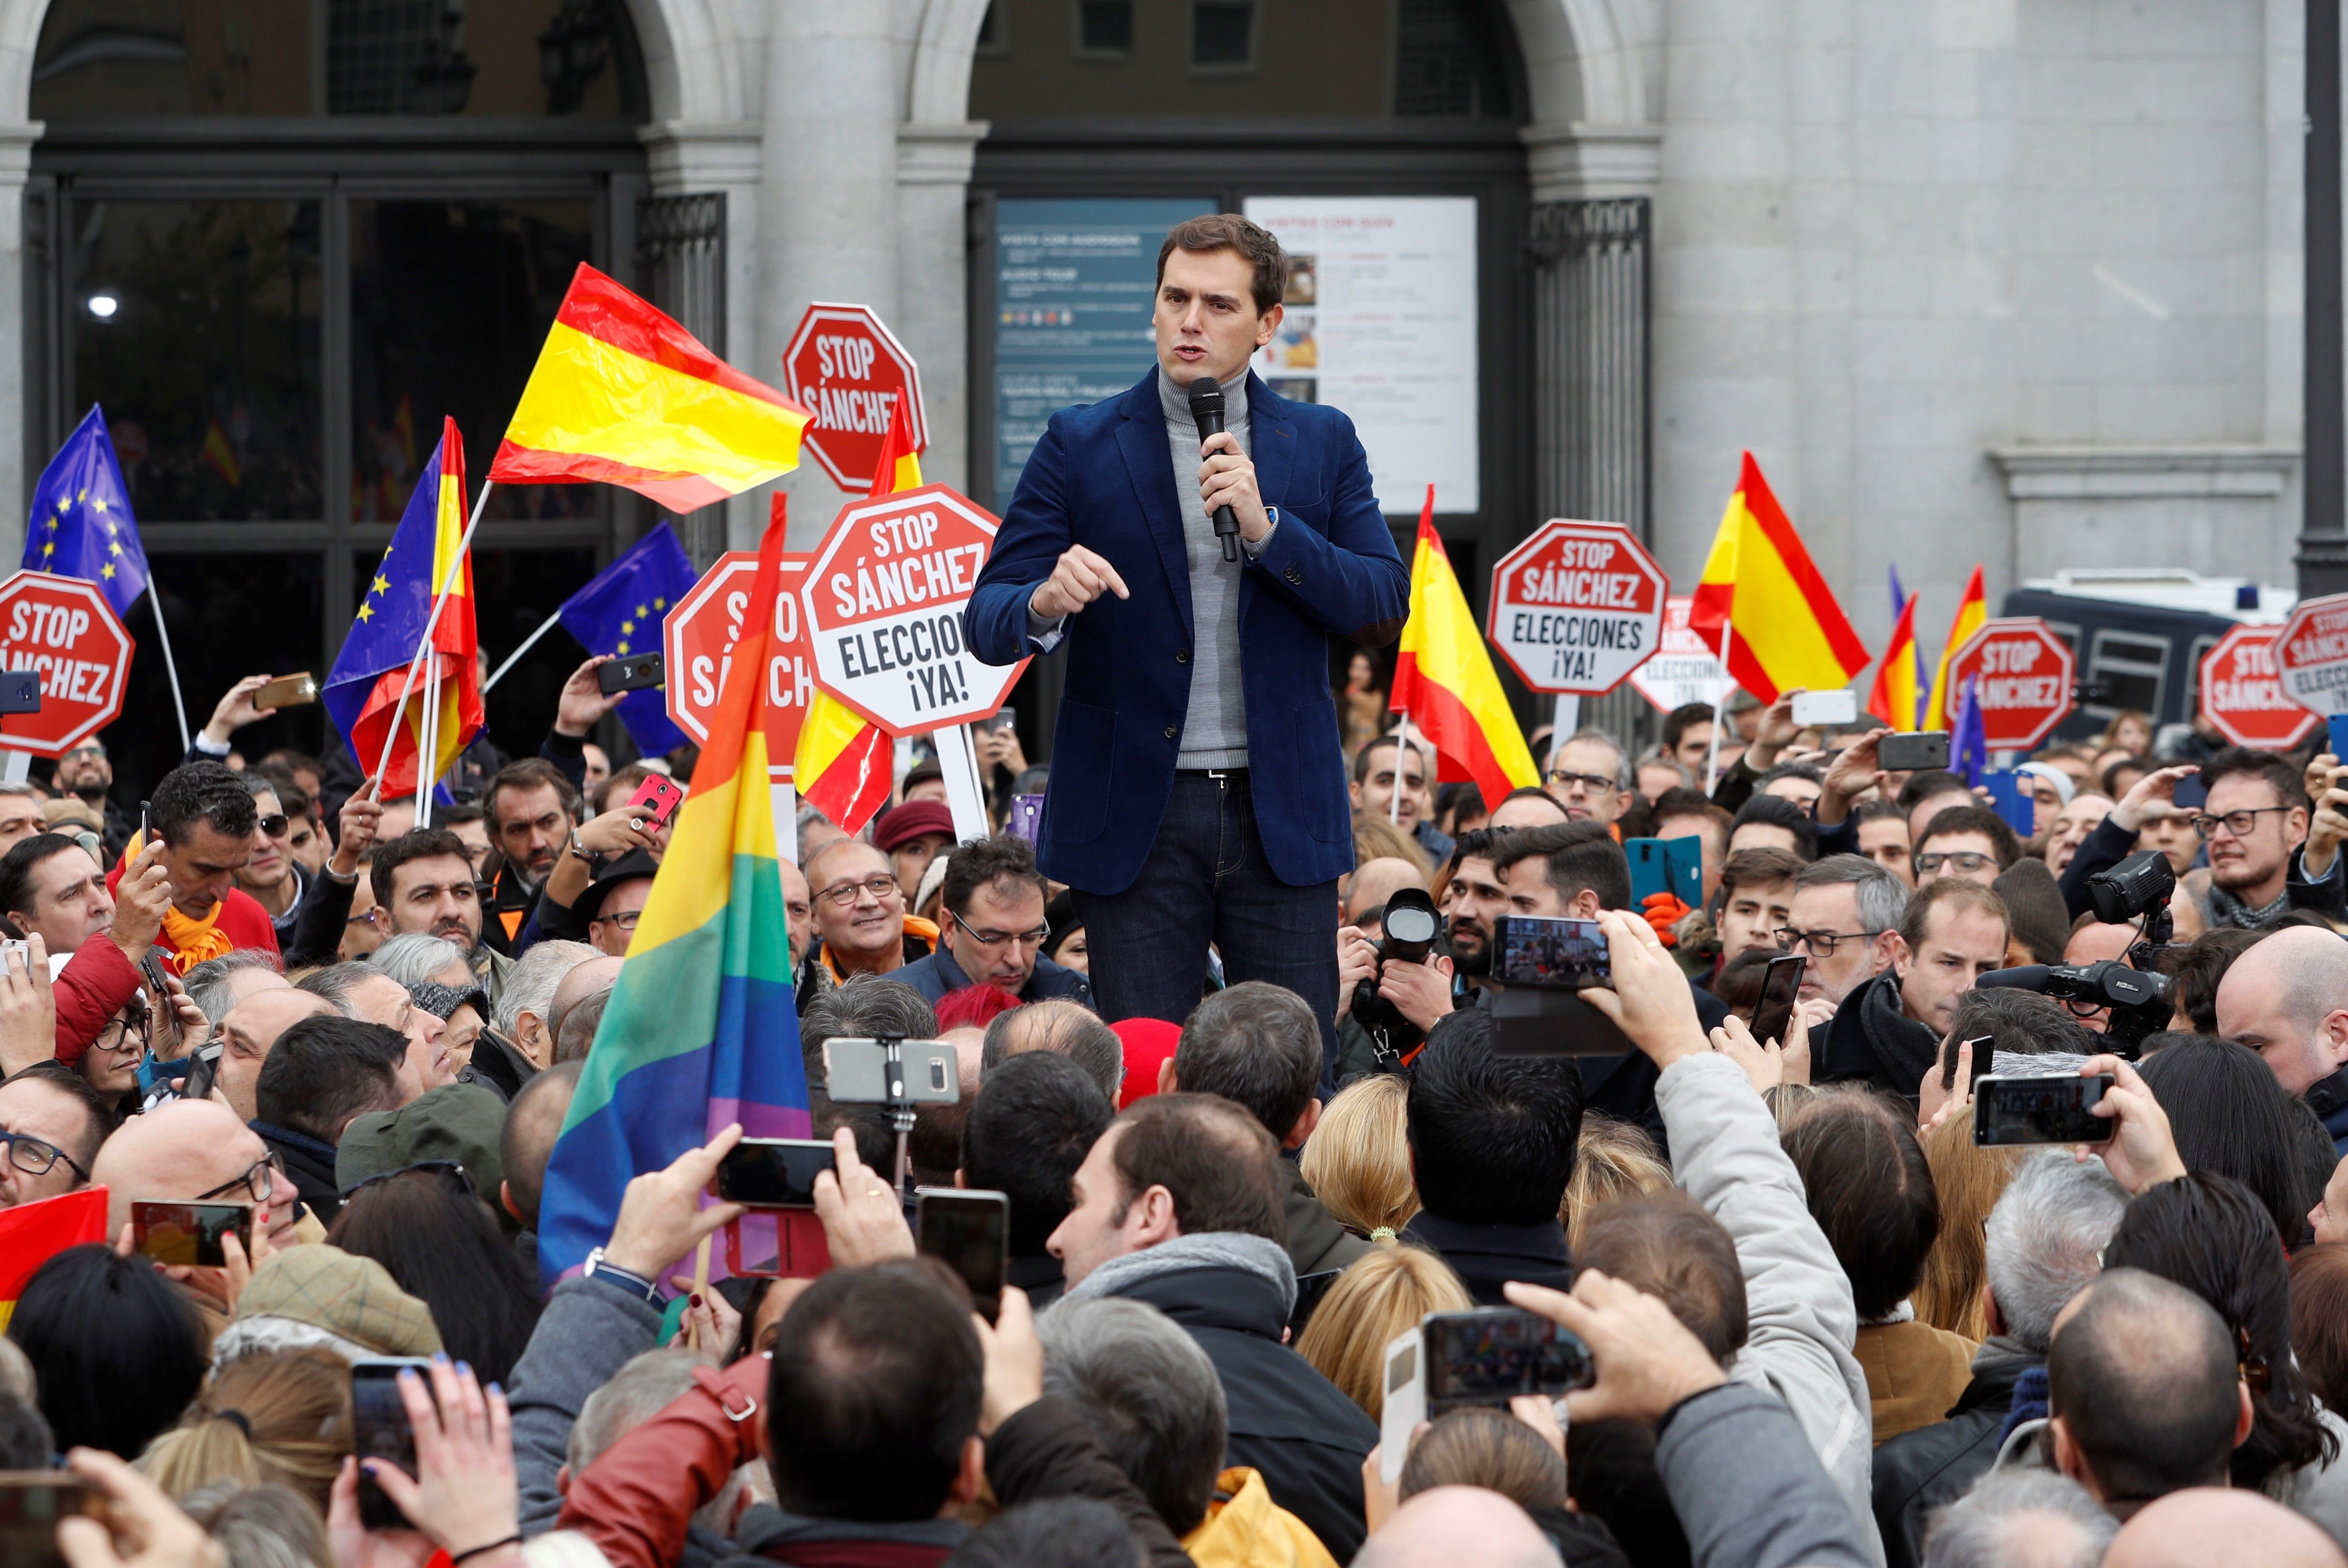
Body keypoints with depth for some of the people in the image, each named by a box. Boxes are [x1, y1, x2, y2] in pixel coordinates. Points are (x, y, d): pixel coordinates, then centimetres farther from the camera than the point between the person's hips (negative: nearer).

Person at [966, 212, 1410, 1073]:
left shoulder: (1322, 443, 8)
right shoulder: (1081, 445, 3)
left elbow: (1385, 605, 0)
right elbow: (986, 621, -1)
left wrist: (1266, 527, -14)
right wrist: (1047, 603, -26)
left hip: (1281, 813, 1)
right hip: (1136, 817, -1)